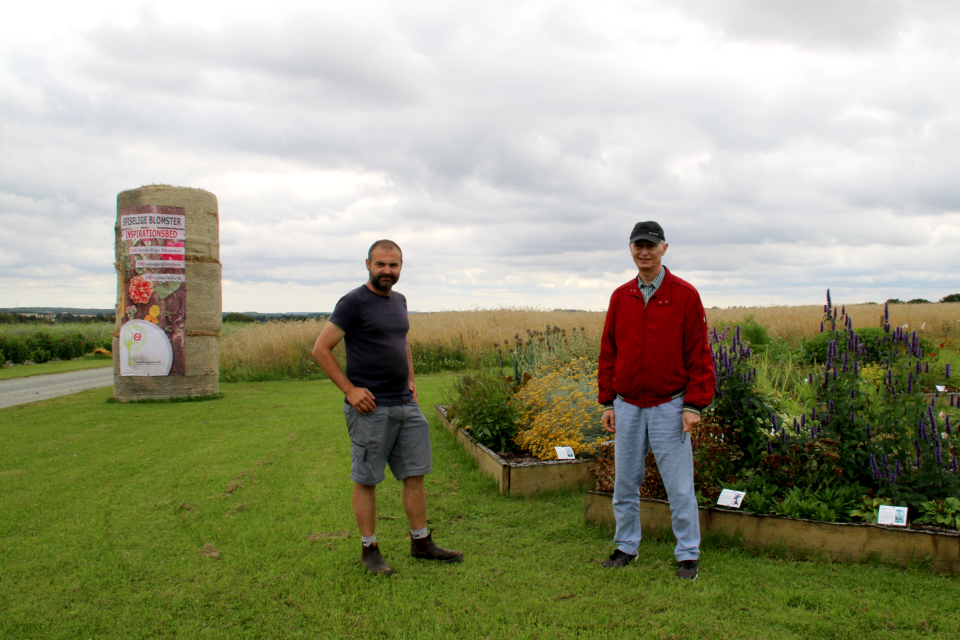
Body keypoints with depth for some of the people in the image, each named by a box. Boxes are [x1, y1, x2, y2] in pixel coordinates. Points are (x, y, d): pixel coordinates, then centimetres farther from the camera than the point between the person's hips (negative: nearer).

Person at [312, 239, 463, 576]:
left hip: (406, 405, 7)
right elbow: (321, 350, -10)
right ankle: (370, 549, 18)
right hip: (370, 408, -7)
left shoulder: (399, 301, 13)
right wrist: (349, 389, -13)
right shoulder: (353, 303, -9)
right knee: (366, 480, 5)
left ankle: (421, 542, 23)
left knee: (415, 474, 11)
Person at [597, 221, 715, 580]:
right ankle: (626, 547, 27)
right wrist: (607, 402, 7)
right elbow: (608, 352, 10)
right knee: (625, 485, 12)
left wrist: (694, 405, -10)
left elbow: (699, 353, -5)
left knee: (679, 487, 2)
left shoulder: (685, 295, -4)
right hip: (627, 407, 4)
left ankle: (688, 555, 16)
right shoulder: (620, 297, 7)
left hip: (669, 407, -4)